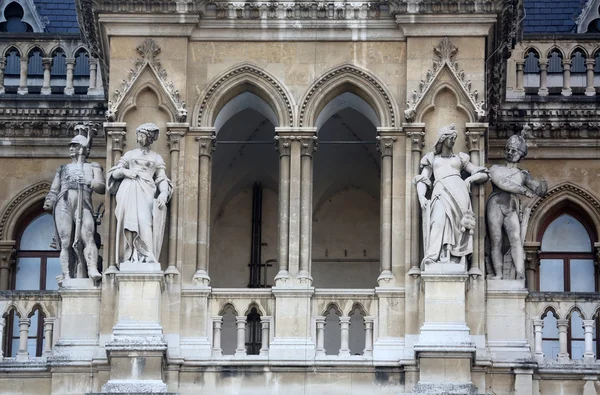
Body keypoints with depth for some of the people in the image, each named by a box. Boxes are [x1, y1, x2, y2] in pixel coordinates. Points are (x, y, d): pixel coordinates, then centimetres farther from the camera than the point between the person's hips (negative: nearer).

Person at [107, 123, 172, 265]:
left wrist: (164, 193, -8)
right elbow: (114, 174, 18)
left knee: (144, 220, -21)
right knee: (129, 220, -16)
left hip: (146, 191, -1)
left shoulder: (157, 158, 21)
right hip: (128, 189, 1)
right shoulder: (129, 154, 24)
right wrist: (124, 171, -4)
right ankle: (131, 255, -22)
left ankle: (147, 257, -28)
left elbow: (162, 179, 11)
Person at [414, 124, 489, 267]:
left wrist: (470, 179, 7)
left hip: (458, 191, 2)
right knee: (439, 220, -30)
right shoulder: (431, 159, 26)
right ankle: (432, 257, -44)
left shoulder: (460, 158, 28)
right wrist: (421, 196, -3)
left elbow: (484, 174, 26)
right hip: (440, 191, -2)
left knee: (455, 225, -18)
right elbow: (422, 180, 16)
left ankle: (453, 262, -29)